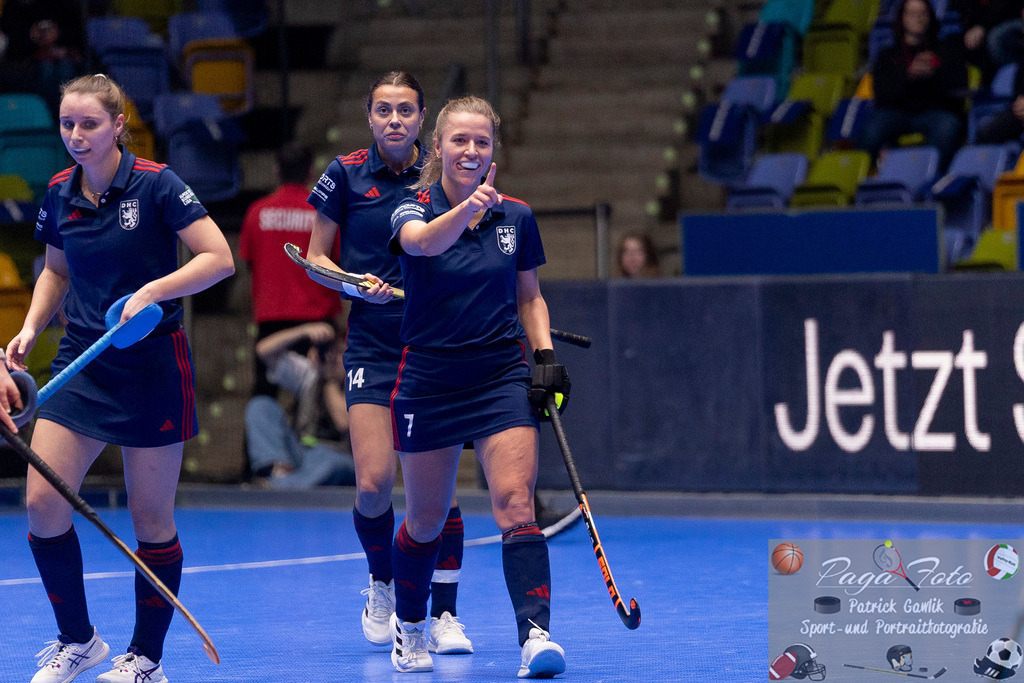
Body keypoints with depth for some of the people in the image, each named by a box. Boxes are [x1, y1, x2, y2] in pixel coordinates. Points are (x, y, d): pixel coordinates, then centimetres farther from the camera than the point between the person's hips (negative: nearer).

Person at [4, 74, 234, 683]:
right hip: (82, 364, 5)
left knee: (151, 519, 2)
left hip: (154, 365, -4)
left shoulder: (156, 185, -12)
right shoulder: (59, 195, 4)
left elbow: (219, 258, -14)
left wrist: (152, 292, -25)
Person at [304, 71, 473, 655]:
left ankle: (445, 614, 8)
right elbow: (316, 256, 7)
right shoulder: (347, 174, 1)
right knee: (373, 483, -10)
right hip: (373, 345, 0)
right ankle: (382, 585, 18)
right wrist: (355, 283, -10)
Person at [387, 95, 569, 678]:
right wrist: (469, 207, -54)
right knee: (427, 519, 11)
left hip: (502, 378, 1)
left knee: (516, 502, -17)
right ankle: (409, 628, 35)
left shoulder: (517, 217, 3)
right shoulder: (414, 210, -7)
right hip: (429, 382, -1)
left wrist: (546, 356, 0)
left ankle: (536, 635, -26)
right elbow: (424, 242, -33)